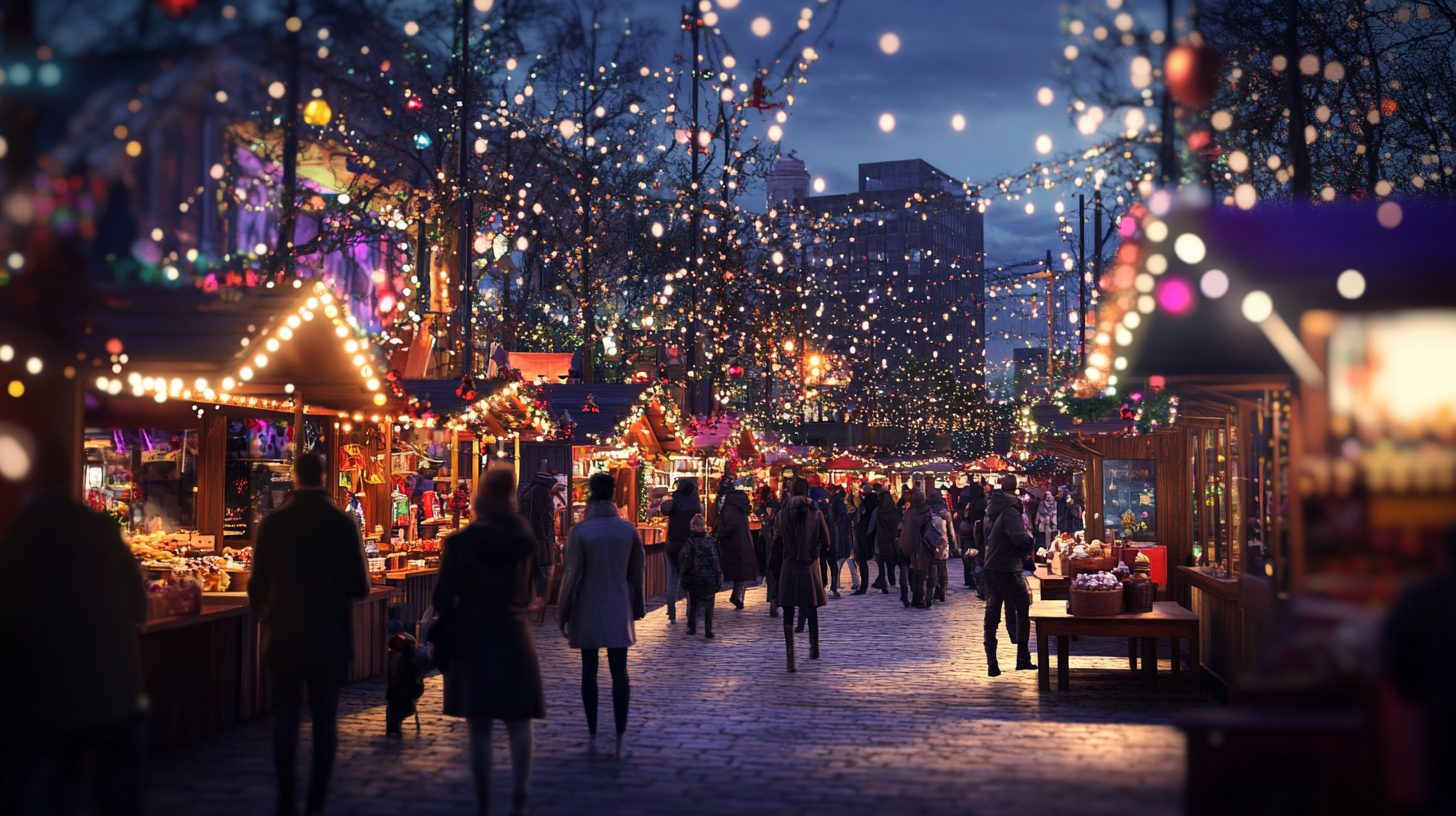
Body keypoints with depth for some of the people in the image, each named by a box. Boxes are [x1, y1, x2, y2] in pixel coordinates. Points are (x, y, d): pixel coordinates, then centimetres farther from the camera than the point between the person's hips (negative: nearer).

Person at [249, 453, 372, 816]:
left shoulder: (272, 523, -5)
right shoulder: (343, 523, -8)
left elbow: (257, 583, 0)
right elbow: (360, 586, -5)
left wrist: (265, 616, 19)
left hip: (284, 635, 1)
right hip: (330, 635, -1)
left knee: (285, 716, 12)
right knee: (325, 718, 6)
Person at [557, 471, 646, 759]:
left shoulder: (579, 532, -11)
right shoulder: (628, 529, 0)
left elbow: (572, 575, -11)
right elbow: (637, 571, 6)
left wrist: (563, 613, -2)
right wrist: (638, 607, 17)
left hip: (587, 610, -2)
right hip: (619, 609, 2)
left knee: (589, 671, 8)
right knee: (619, 671, 4)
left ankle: (593, 736, 13)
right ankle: (621, 738, -1)